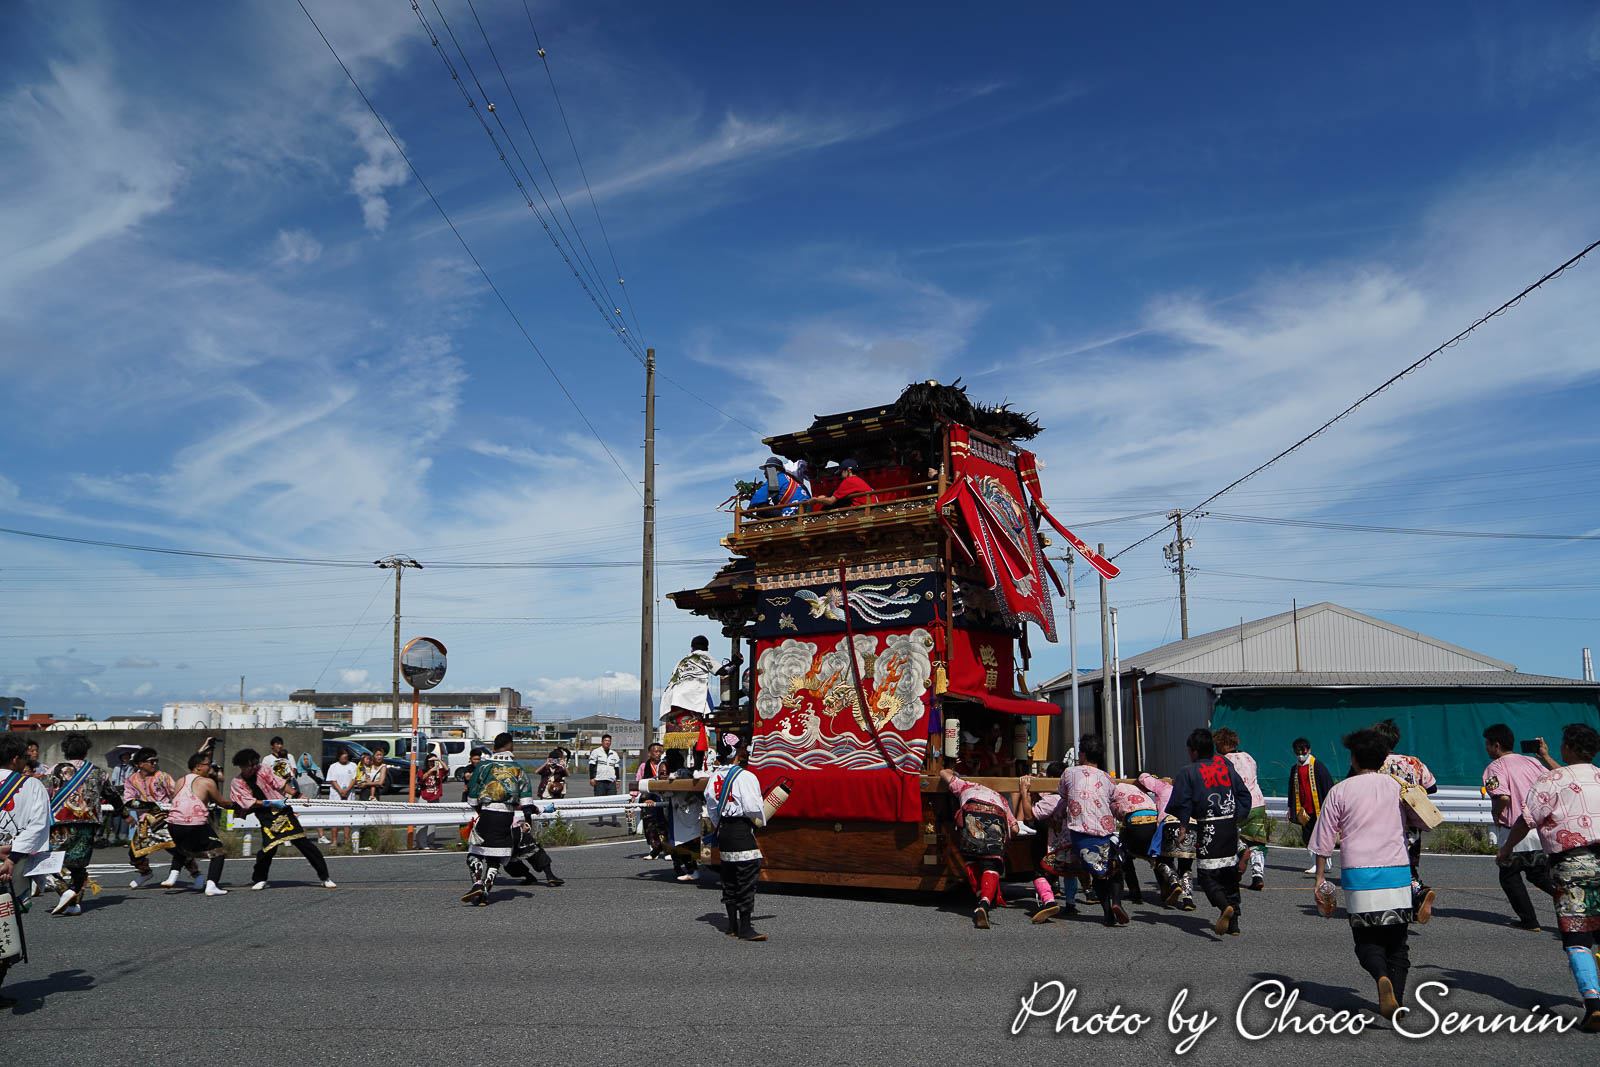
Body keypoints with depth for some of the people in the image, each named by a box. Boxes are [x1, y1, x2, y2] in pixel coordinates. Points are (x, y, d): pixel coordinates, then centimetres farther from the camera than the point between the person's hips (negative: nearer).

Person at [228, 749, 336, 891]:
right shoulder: (238, 782, 2)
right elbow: (249, 803, -6)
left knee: (303, 842, -5)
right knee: (268, 848, -13)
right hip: (266, 818, 0)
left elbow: (281, 783, -2)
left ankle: (325, 877, -1)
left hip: (283, 811, 0)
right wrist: (271, 802, -17)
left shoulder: (263, 769, 2)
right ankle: (259, 880, 17)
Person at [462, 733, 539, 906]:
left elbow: (472, 795, 8)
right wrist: (528, 815, 6)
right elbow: (526, 794, 4)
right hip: (508, 816, 2)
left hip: (487, 813, -2)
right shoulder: (517, 767, 7)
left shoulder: (484, 765, 4)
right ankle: (485, 894, 2)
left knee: (474, 852, 8)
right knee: (495, 856, 9)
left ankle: (478, 883, -15)